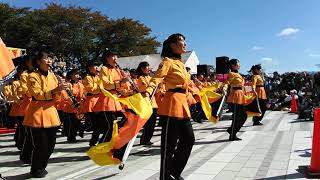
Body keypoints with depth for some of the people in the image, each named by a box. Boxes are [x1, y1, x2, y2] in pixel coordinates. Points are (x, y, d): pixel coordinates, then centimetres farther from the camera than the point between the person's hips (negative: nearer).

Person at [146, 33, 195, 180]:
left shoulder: (181, 63, 17)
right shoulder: (168, 62, -9)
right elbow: (156, 78, -23)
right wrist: (148, 91, -41)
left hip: (182, 103, 9)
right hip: (172, 104, -9)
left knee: (189, 139, 13)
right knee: (169, 143, -2)